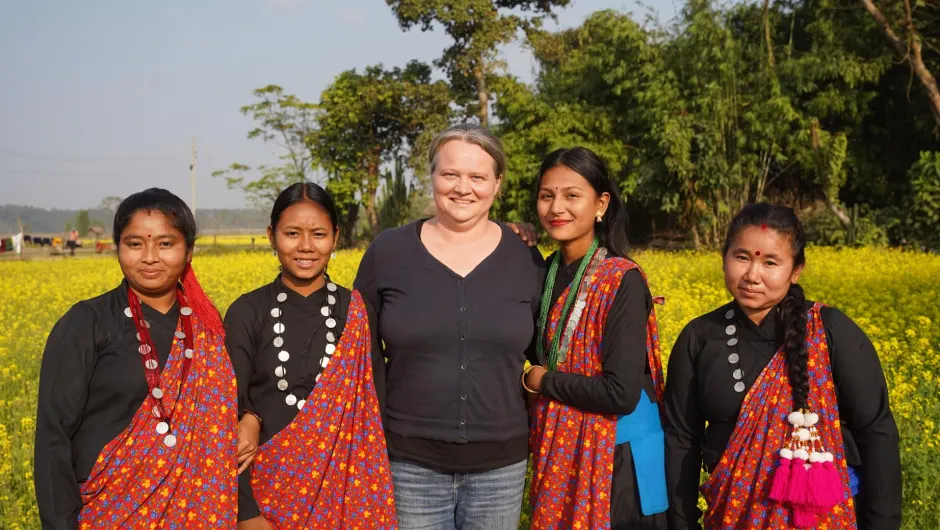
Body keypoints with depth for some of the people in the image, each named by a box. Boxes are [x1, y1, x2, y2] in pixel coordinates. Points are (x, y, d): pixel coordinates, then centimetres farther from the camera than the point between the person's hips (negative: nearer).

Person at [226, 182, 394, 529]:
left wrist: (378, 497, -4)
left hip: (342, 488, 1)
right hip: (269, 486, 0)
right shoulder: (247, 313, -4)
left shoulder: (357, 313, -1)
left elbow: (376, 407, 1)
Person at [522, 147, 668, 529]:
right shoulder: (547, 271, 4)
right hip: (561, 453, 7)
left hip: (617, 458, -7)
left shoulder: (622, 281, -18)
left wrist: (542, 381, -12)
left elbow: (621, 394, -24)